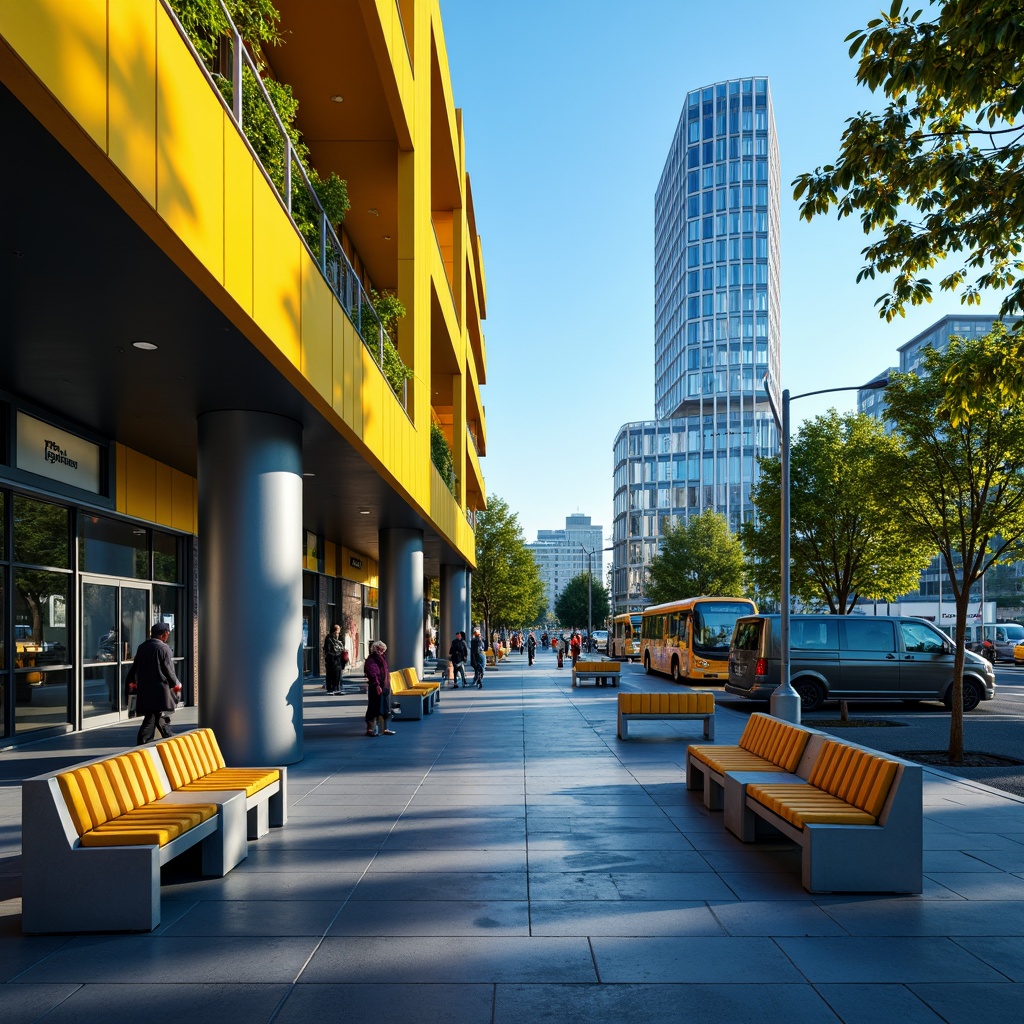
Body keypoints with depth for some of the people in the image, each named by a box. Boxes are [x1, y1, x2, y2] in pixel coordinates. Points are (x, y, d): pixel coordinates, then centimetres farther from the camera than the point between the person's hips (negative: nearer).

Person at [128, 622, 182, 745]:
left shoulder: (142, 647, 8)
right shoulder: (164, 648, -12)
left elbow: (135, 666, 17)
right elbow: (168, 670, -9)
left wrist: (132, 681, 33)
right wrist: (176, 684, 6)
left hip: (144, 689, 7)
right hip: (160, 690, -7)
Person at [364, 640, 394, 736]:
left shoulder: (381, 658, 17)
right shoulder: (371, 660, -12)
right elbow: (372, 674, -23)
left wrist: (388, 686, 21)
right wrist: (377, 685, -29)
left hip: (385, 687, 9)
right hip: (376, 688, -9)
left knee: (385, 710, 13)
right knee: (374, 709, -3)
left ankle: (384, 729, 20)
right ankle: (370, 729, 4)